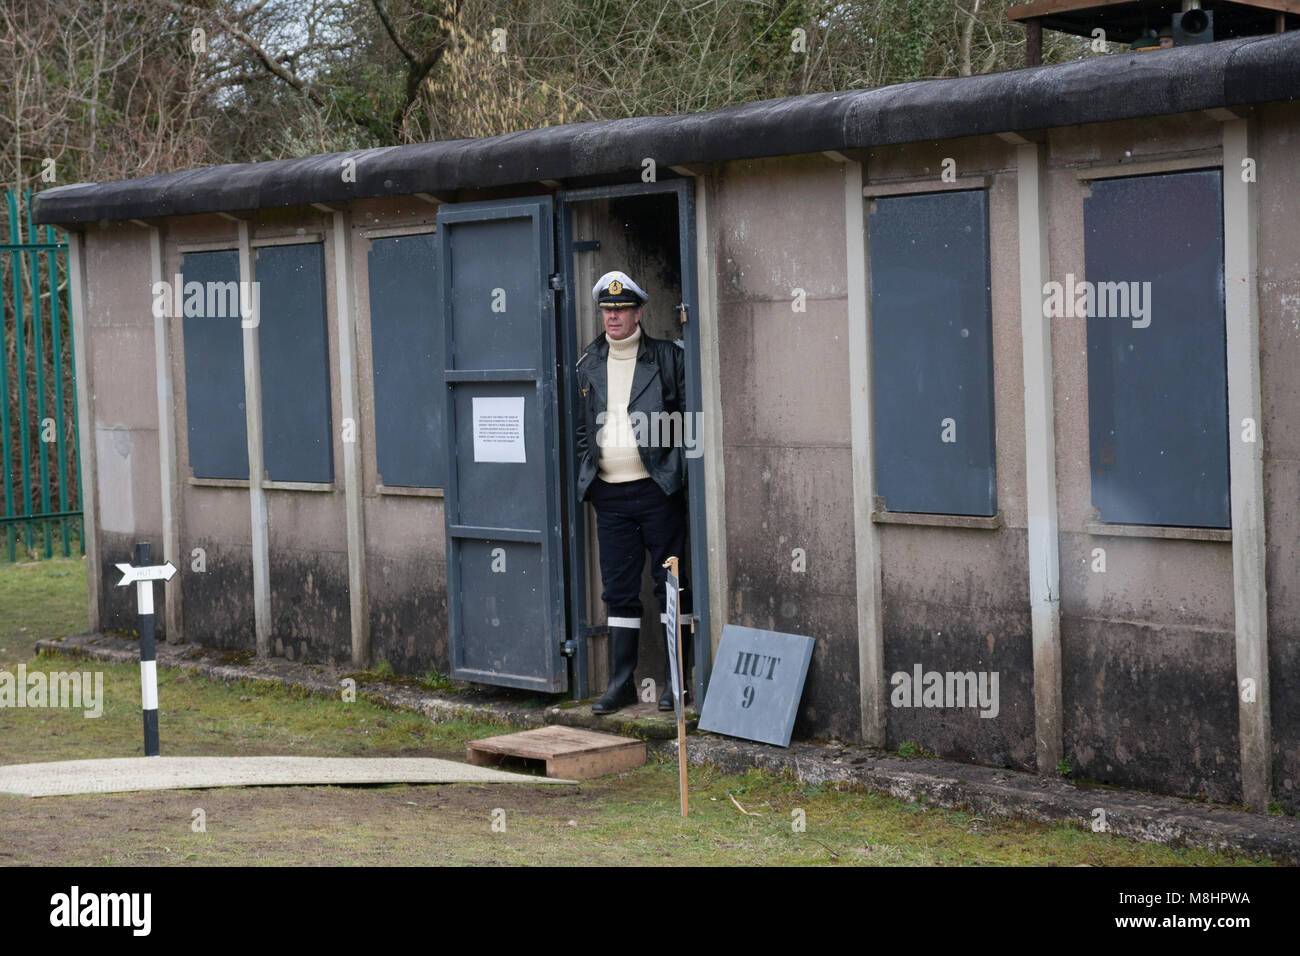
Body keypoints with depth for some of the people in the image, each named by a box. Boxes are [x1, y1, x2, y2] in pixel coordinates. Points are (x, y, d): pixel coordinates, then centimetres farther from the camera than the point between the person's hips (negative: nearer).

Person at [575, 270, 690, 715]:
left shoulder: (668, 357, -1)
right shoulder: (588, 364, 12)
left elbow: (689, 416, -1)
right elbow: (582, 426, 18)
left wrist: (674, 469, -8)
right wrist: (586, 472, 8)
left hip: (656, 490, -4)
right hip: (610, 494, 4)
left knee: (669, 586, 2)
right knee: (618, 591, 7)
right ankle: (621, 683, 14)